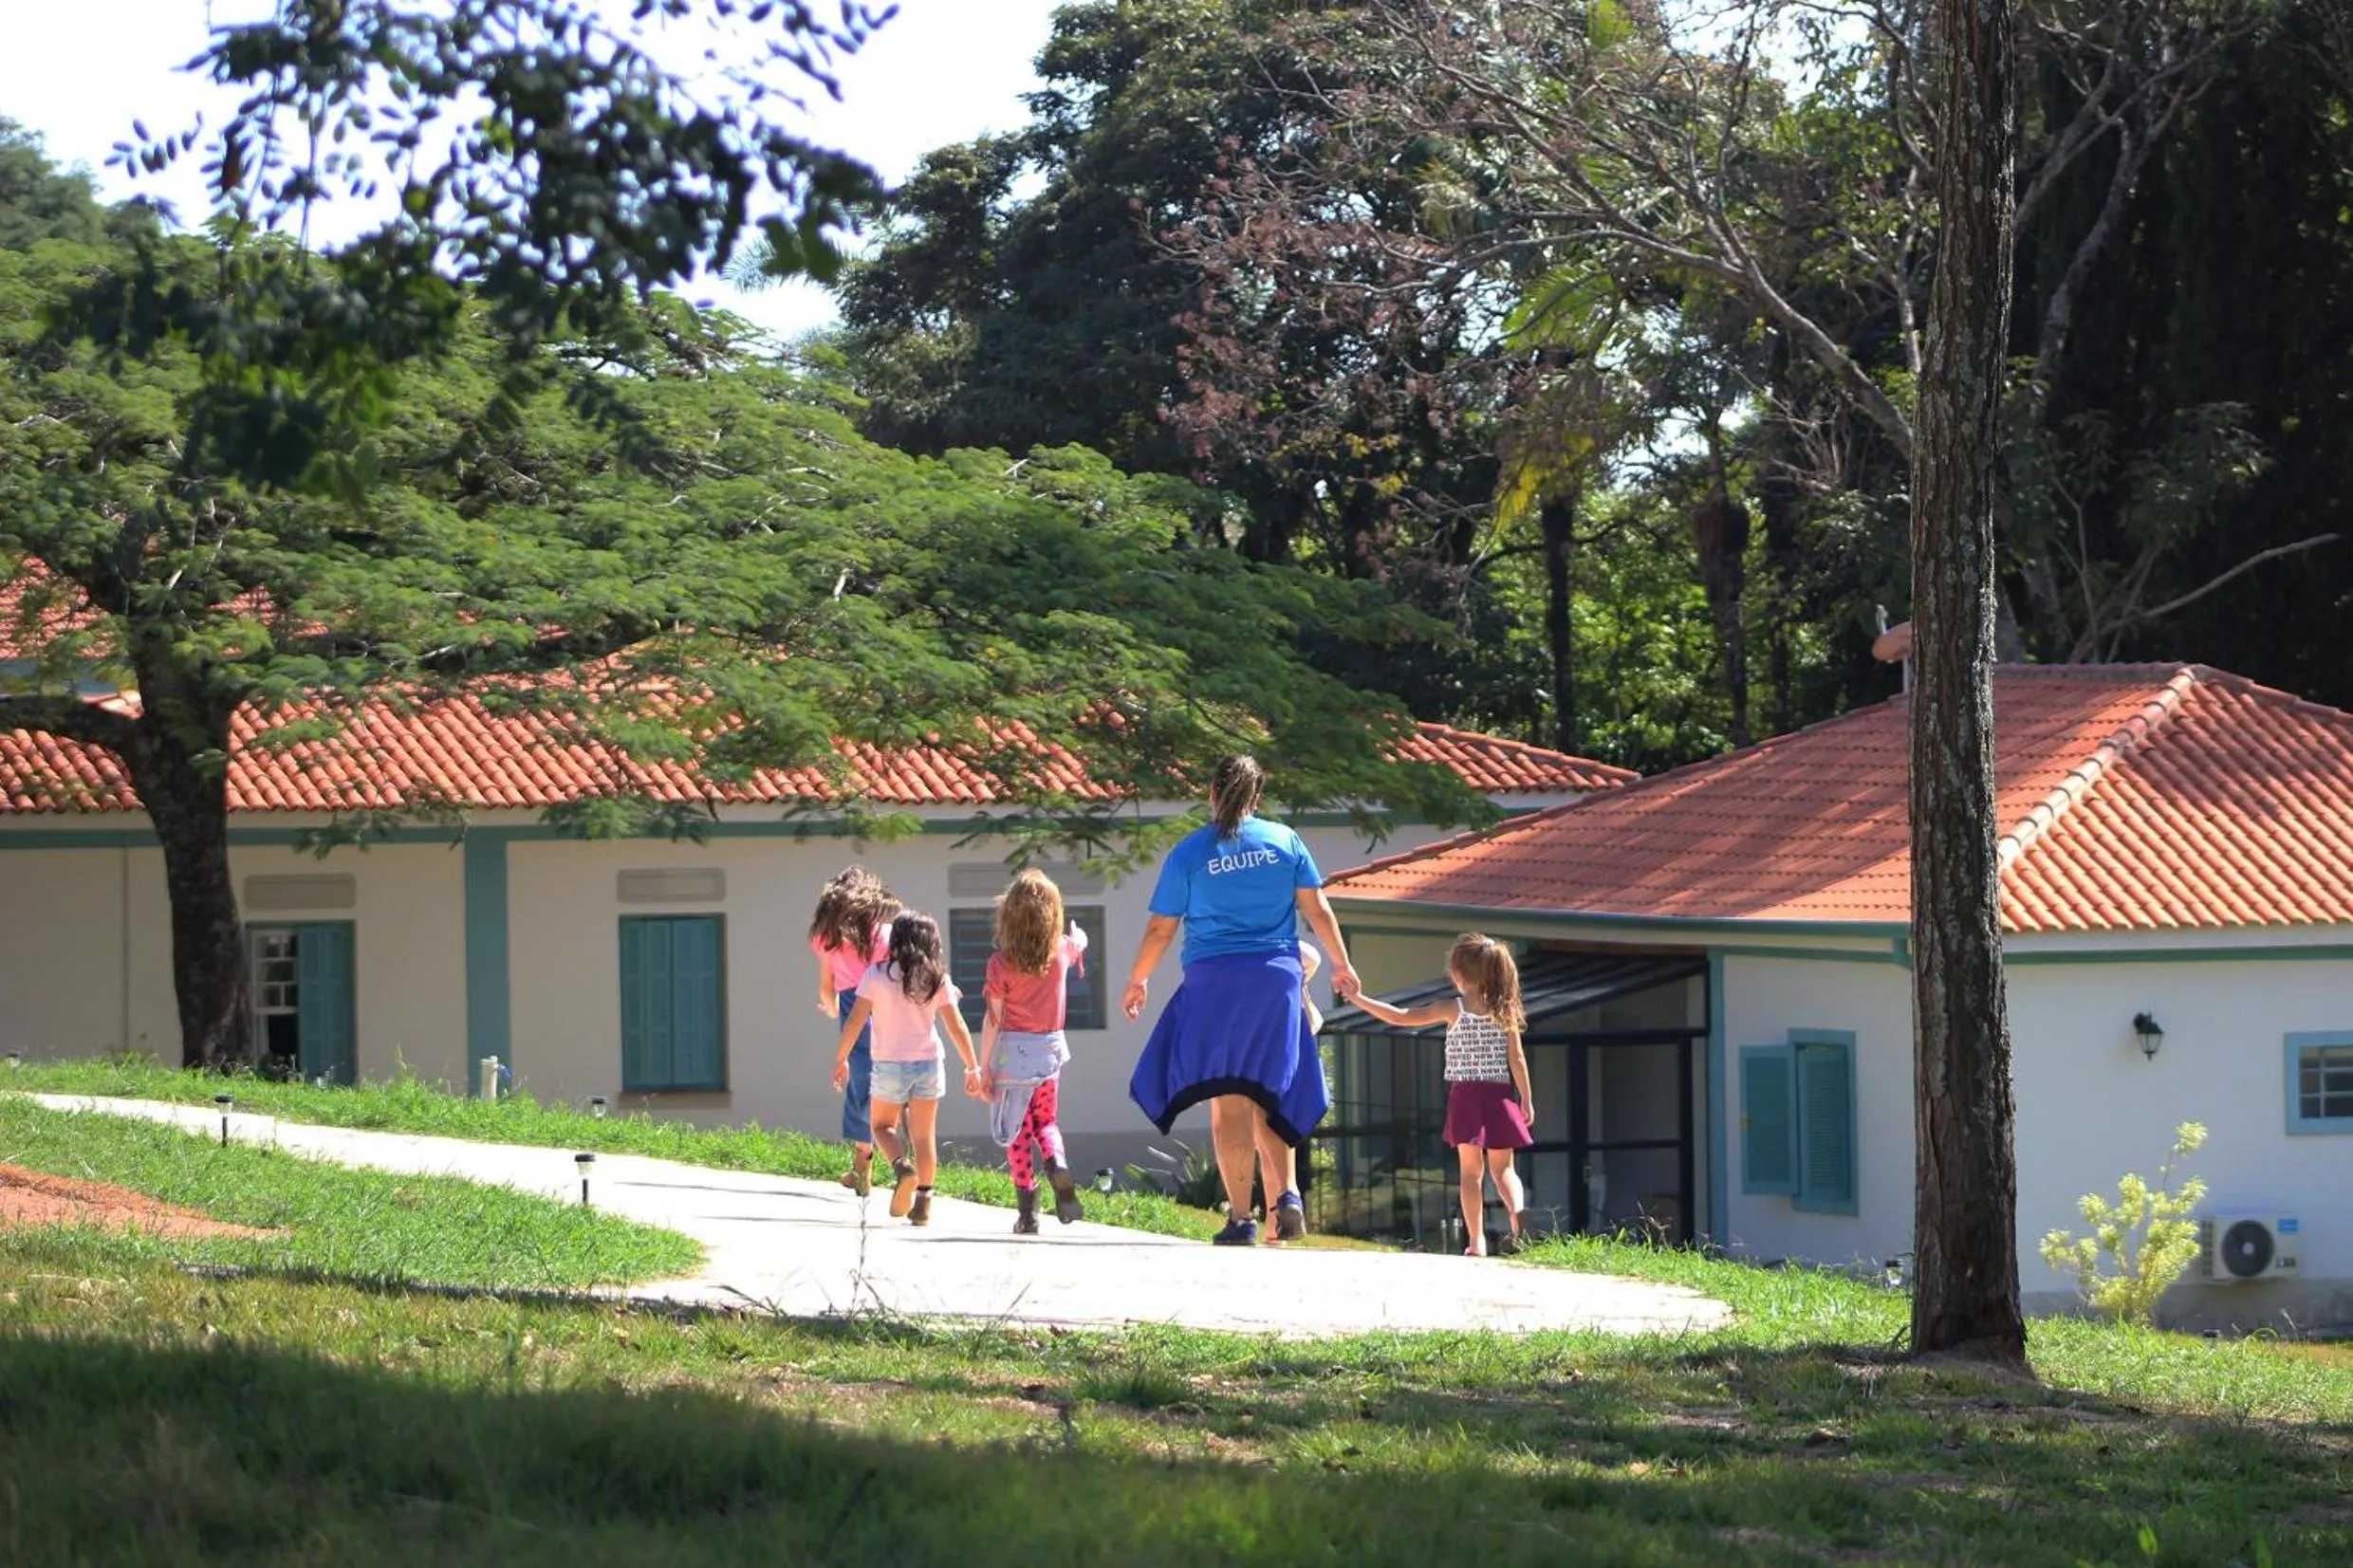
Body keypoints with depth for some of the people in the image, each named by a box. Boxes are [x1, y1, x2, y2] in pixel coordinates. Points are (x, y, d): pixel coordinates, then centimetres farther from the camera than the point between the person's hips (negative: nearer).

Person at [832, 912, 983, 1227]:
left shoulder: (877, 975, -7)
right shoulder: (937, 979, -1)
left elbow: (856, 1020, -7)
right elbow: (956, 1027, -1)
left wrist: (840, 1059, 3)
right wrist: (973, 1068, 6)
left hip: (889, 1065, -2)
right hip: (928, 1063, 2)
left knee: (883, 1125, 16)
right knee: (924, 1136, 10)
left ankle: (901, 1167, -14)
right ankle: (923, 1203, 8)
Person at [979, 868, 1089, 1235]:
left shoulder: (1001, 963, -13)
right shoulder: (1061, 952, -2)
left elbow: (993, 1020, -11)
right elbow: (1079, 940, 24)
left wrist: (984, 1067, -4)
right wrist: (1074, 933, 48)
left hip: (1013, 1052, -3)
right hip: (1051, 1049, 3)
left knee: (1015, 1132, 6)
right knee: (1045, 1120, 20)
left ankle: (1028, 1211, 3)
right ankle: (1057, 1164, -11)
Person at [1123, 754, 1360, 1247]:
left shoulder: (1190, 851, -1)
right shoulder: (1284, 840, 5)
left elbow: (1161, 929, 3)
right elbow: (1317, 909, 5)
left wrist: (1137, 981, 17)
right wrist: (1341, 965, 18)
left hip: (1214, 981, -3)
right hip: (1279, 979, 3)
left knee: (1229, 1103, -3)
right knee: (1268, 1099, 15)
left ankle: (1241, 1217, -9)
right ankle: (1285, 1194, -3)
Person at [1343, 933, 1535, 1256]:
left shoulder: (1453, 1010, -5)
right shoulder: (1504, 1010, 1)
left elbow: (1399, 1017, -5)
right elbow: (1517, 1059, 1)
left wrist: (1358, 998, 3)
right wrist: (1527, 1100, 8)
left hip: (1466, 1095, -2)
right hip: (1499, 1096, 2)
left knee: (1471, 1170, 3)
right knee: (1502, 1168, 8)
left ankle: (1476, 1241, -2)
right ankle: (1518, 1210, -21)